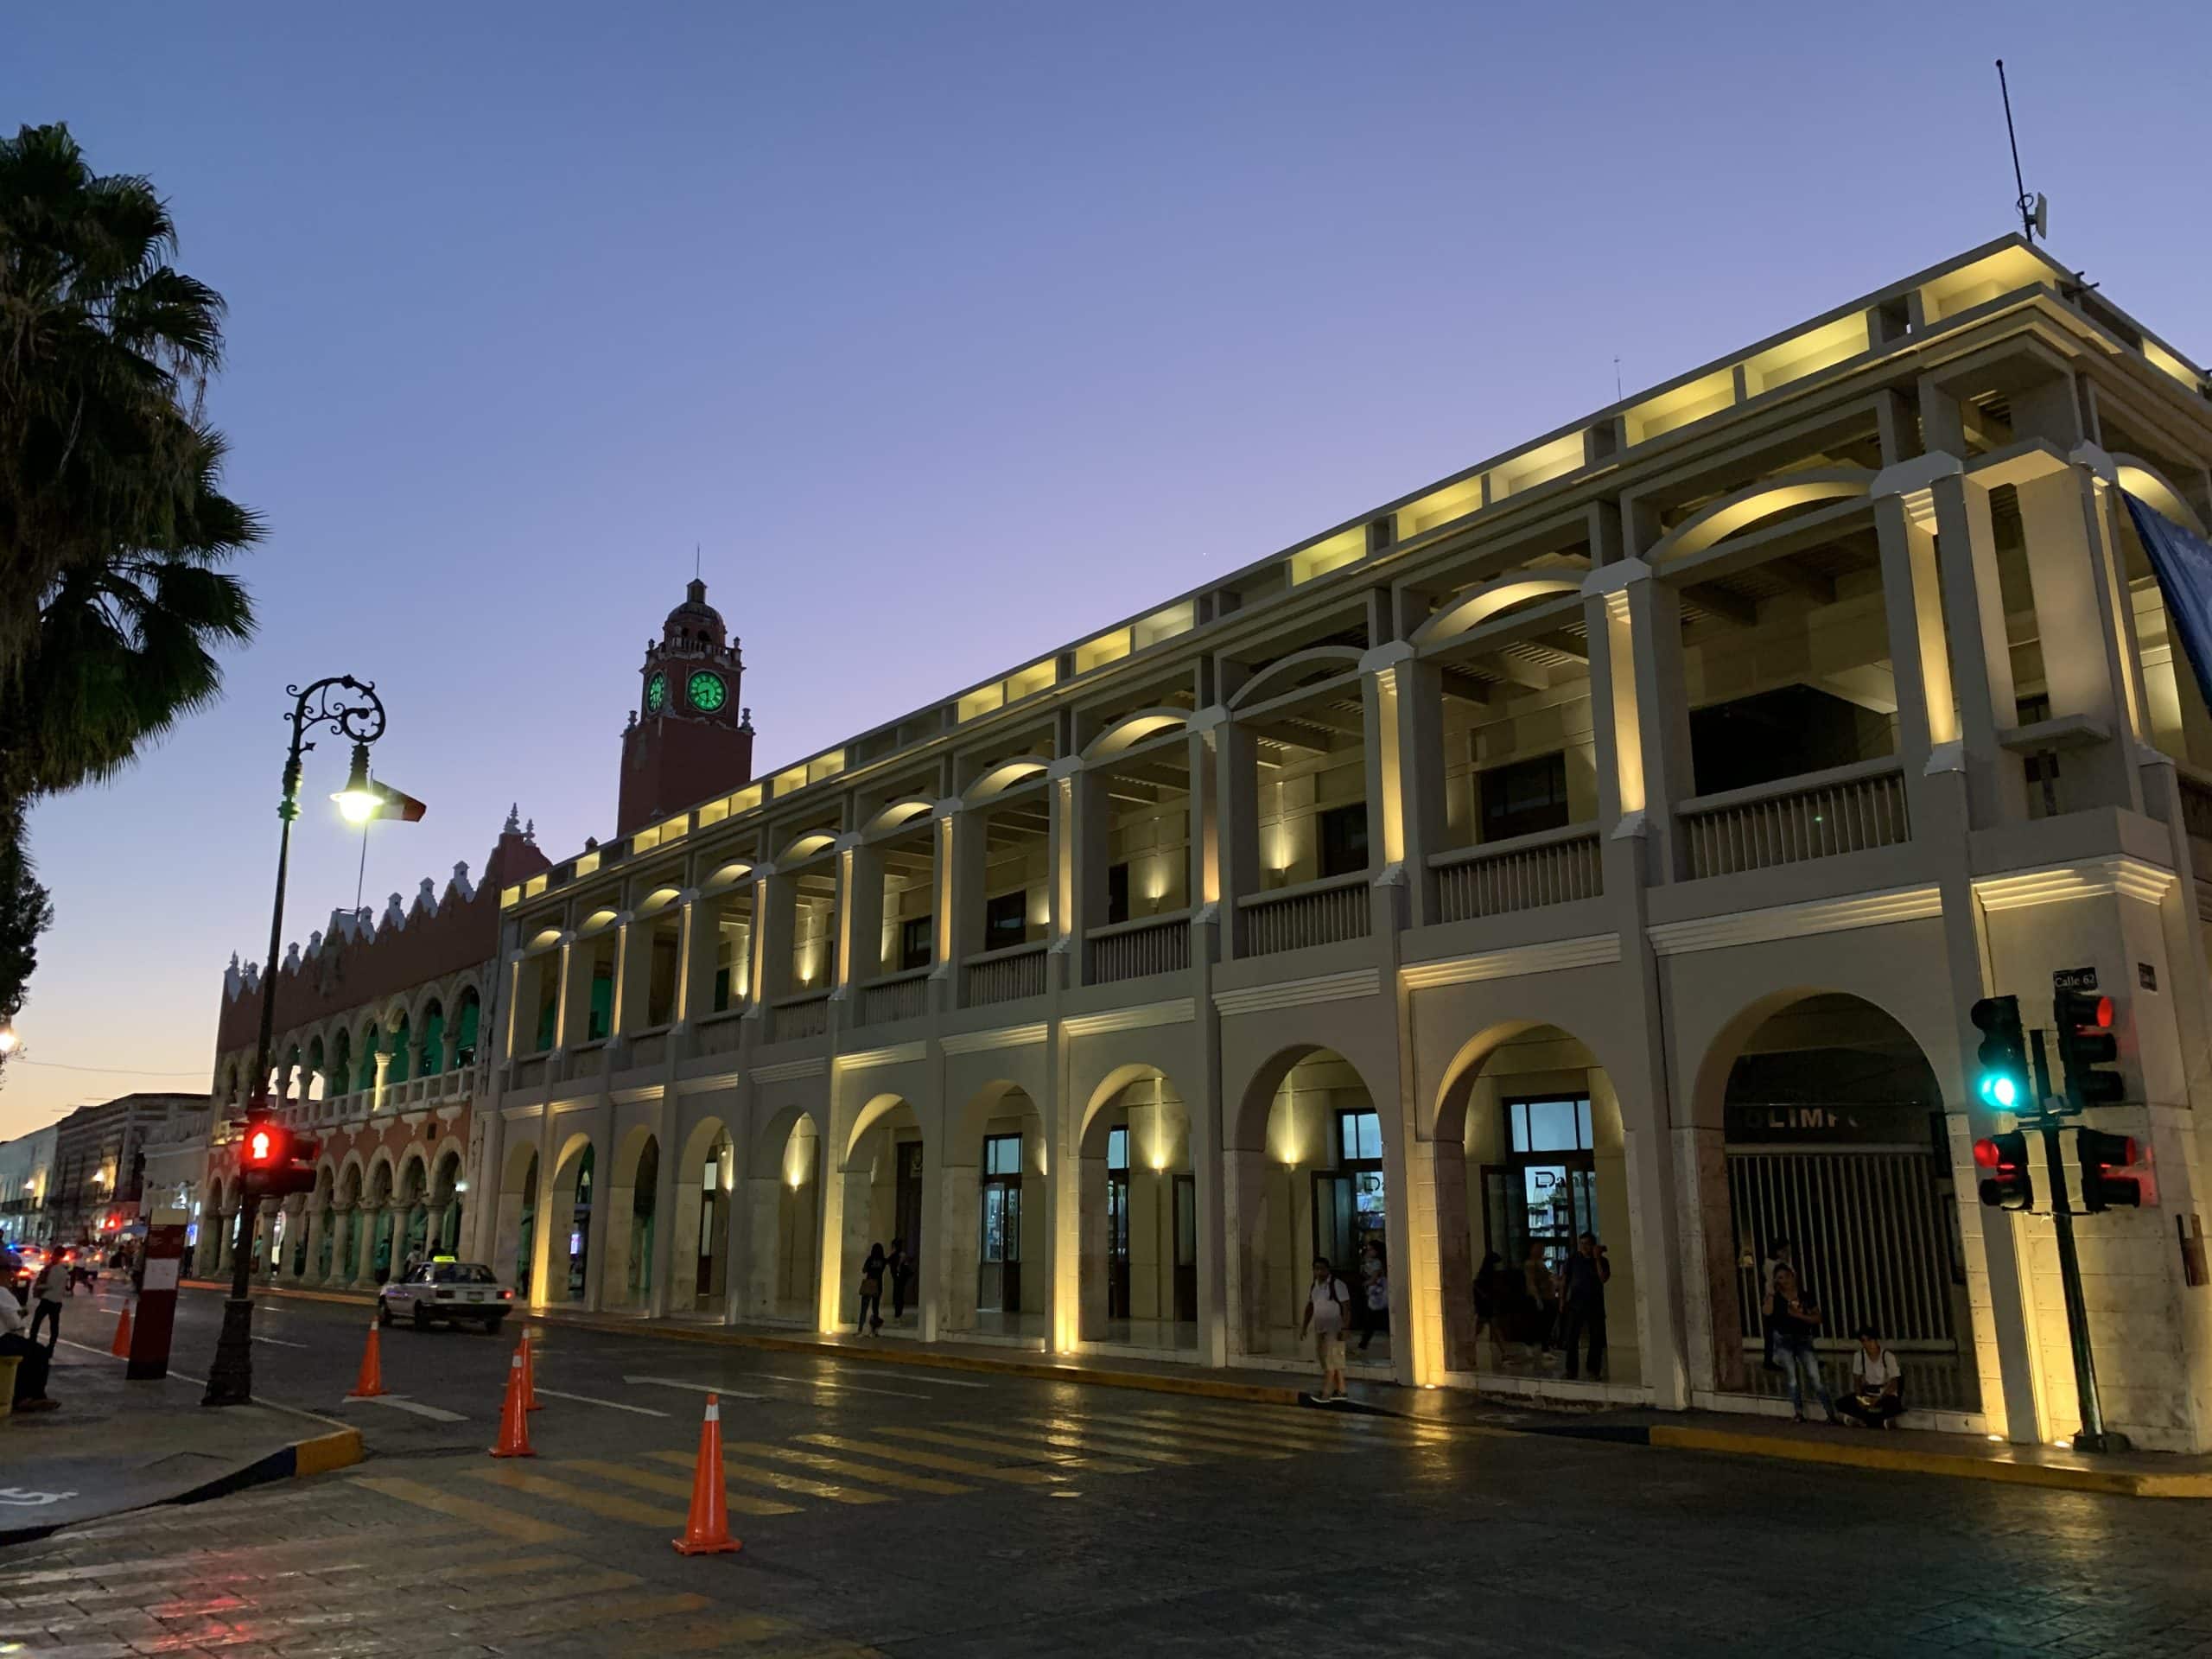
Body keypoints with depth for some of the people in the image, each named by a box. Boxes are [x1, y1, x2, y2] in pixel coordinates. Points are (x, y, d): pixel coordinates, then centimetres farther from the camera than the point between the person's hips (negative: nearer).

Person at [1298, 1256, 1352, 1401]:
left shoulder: (1337, 1285, -10)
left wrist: (1343, 1328, -19)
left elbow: (1346, 1307, -13)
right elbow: (1310, 1308, 19)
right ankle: (1340, 1391, 17)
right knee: (1335, 1360, 11)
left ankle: (1326, 1392, -10)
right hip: (1320, 1329, 7)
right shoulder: (1315, 1286, 12)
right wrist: (1303, 1327, 16)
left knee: (1331, 1359, -9)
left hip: (1334, 1329, -7)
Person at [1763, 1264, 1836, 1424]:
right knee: (1792, 1379, 5)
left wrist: (1799, 1315, -13)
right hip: (1784, 1340, 1)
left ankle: (1831, 1413, -6)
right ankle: (1798, 1413, 11)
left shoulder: (1806, 1296, -1)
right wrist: (1771, 1294, -17)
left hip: (1804, 1339, -1)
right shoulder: (1775, 1297, -1)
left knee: (1815, 1377, -9)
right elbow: (1767, 1312, -18)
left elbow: (1817, 1318, 0)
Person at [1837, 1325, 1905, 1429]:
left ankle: (1865, 1419, -12)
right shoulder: (1858, 1356, -5)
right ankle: (1881, 1420, -11)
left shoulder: (1888, 1356, -16)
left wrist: (1877, 1399, -26)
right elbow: (1857, 1380, 1)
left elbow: (1893, 1384, -15)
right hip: (1868, 1393, 4)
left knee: (1894, 1406, -40)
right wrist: (1859, 1397, -18)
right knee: (1841, 1404, -19)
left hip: (1886, 1394, -4)